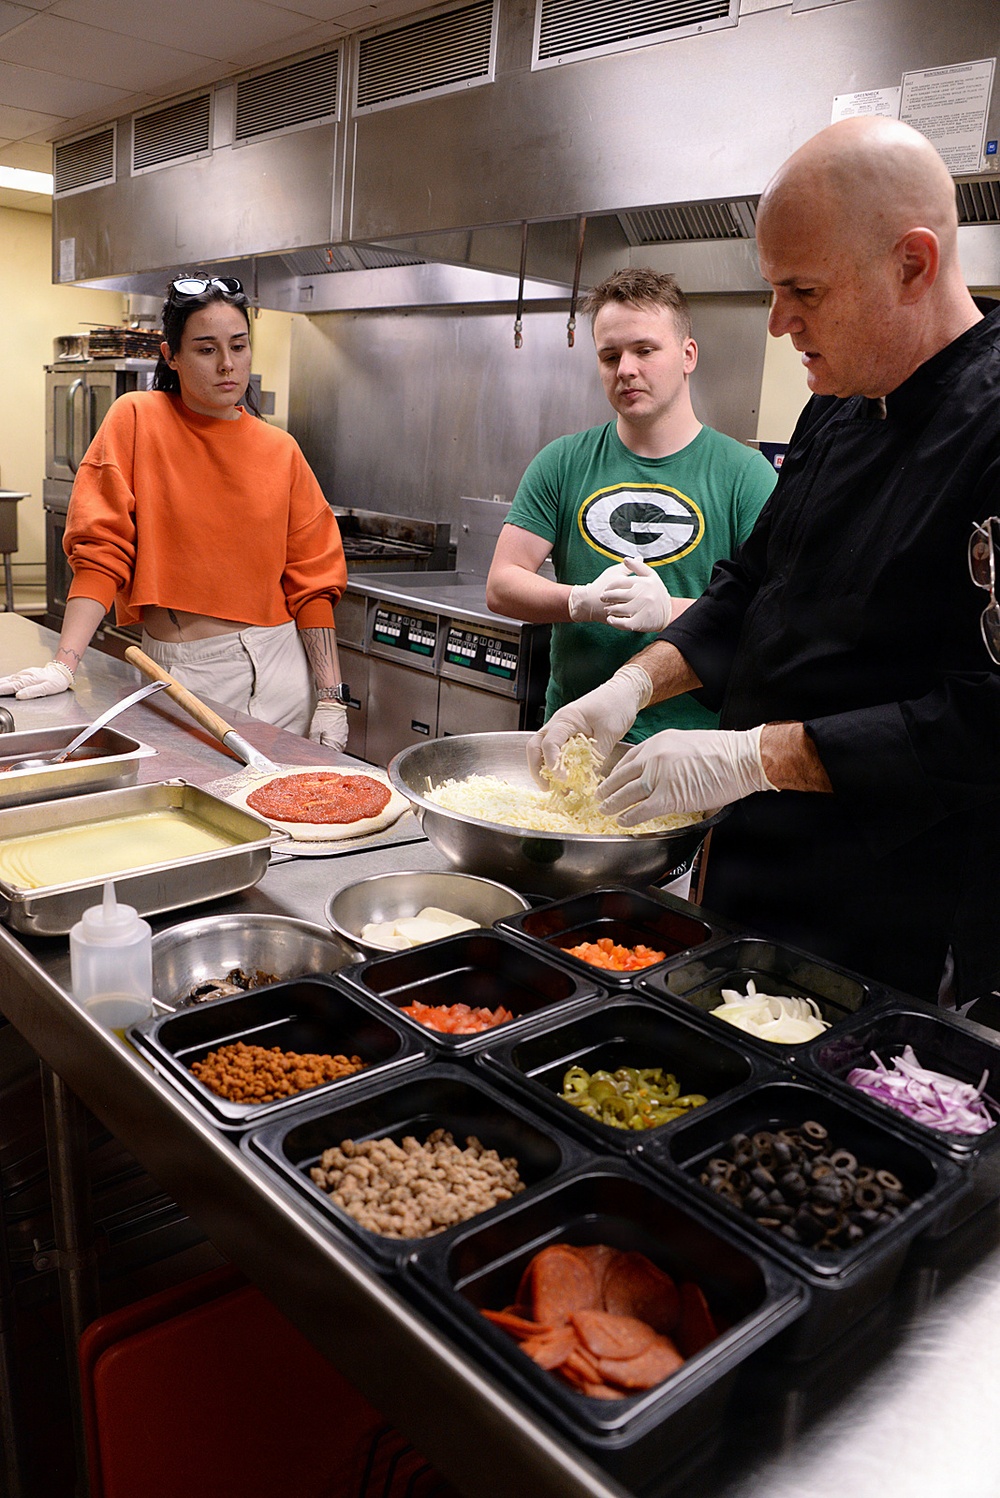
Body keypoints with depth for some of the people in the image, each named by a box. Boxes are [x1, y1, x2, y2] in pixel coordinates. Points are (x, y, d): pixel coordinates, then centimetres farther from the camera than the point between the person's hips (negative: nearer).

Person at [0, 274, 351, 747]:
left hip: (280, 668, 2)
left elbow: (311, 581, 3)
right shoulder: (137, 420, -2)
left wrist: (330, 697, -4)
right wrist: (65, 663, -14)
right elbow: (101, 551, -4)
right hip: (181, 673, -2)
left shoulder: (280, 451, 4)